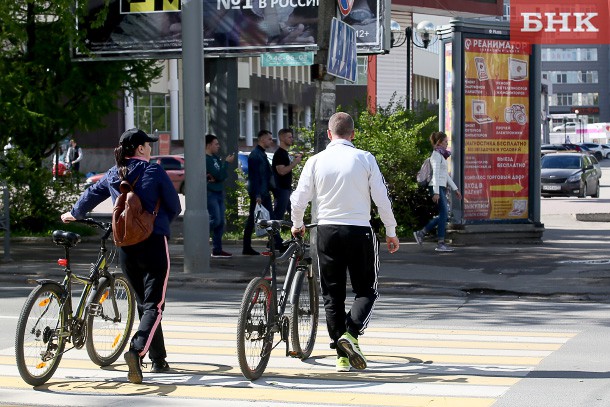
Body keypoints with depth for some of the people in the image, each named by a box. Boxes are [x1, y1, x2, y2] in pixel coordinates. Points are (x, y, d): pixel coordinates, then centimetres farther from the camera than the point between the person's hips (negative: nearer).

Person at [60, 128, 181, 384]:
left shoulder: (113, 175, 7)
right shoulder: (154, 172, -7)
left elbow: (90, 195, 23)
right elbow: (174, 207, 0)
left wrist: (74, 214, 43)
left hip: (125, 246, 5)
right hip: (153, 243, -5)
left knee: (143, 303, 17)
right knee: (154, 304, -6)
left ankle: (158, 360, 21)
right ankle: (137, 349, -29)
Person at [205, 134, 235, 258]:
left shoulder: (216, 157, 13)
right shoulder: (206, 159, -14)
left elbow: (222, 175, 9)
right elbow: (219, 175, -19)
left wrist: (215, 177, -12)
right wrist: (227, 162, -10)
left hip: (219, 193, 9)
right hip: (210, 193, -9)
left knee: (220, 222, 6)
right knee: (215, 220, -18)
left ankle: (217, 250, 9)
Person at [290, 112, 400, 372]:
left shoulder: (316, 161, 0)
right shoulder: (365, 159, -3)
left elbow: (299, 199, 0)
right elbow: (382, 199, -3)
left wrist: (297, 225, 19)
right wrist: (391, 232, 9)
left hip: (327, 231, 2)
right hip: (359, 231, -1)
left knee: (332, 295, 9)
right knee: (366, 291, 10)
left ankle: (342, 356, 8)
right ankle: (351, 334, -15)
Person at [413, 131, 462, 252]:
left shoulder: (442, 155, 20)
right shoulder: (437, 155, -9)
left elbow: (446, 175, 24)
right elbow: (435, 174, -17)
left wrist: (455, 189, 24)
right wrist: (436, 192, -22)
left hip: (442, 188, 10)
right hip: (437, 188, -10)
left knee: (442, 215, 10)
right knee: (443, 214, -8)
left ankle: (420, 233, 15)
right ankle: (441, 244, -6)